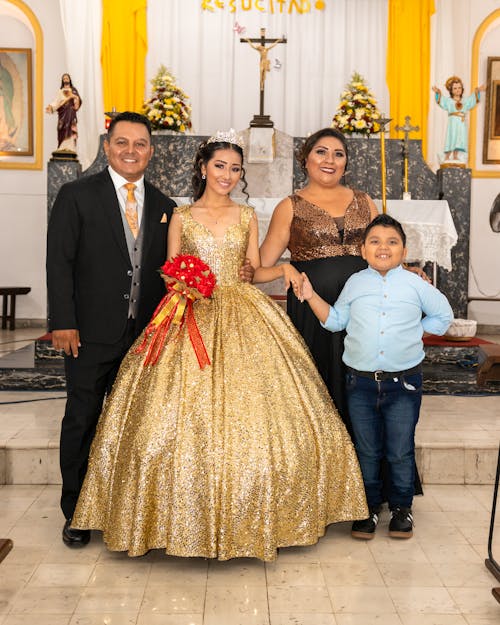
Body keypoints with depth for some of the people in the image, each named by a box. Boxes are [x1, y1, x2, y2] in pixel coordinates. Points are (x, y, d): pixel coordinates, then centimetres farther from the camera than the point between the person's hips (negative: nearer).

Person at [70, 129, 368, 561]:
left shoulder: (247, 217, 11)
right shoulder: (182, 217, 8)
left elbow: (254, 271, 11)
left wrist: (284, 269, -8)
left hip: (244, 319, 1)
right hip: (192, 318, -1)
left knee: (250, 413, -3)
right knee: (186, 419, -6)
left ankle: (250, 515, 14)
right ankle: (189, 518, 9)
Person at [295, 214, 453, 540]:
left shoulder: (415, 285, -1)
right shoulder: (355, 283, 4)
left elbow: (443, 315, 11)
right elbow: (335, 320, 10)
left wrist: (415, 334, 1)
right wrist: (311, 296, 0)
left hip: (404, 382, -1)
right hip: (361, 381, 1)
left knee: (400, 451, 8)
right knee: (367, 451, 12)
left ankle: (402, 507, 27)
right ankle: (370, 507, 28)